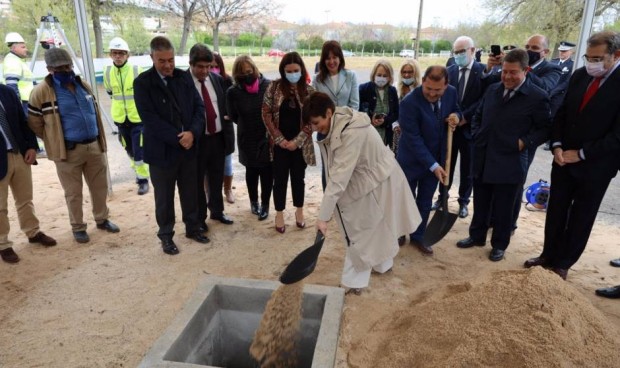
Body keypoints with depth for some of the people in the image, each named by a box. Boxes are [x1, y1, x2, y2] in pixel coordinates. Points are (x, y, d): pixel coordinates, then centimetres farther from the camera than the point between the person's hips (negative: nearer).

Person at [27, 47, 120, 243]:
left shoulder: (83, 85, 8)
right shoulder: (41, 92, -9)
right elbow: (34, 123, -1)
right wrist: (56, 141, 5)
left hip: (95, 146, 5)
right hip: (68, 151, -5)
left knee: (100, 188, 15)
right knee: (73, 193, 7)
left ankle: (102, 219, 33)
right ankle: (78, 227, 23)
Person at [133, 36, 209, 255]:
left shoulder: (184, 77, 4)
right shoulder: (142, 83, -9)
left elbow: (199, 107, 2)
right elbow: (150, 118, -15)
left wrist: (192, 133, -15)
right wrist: (178, 139, -18)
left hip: (189, 146, 4)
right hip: (162, 150, -3)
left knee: (191, 192, 15)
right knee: (164, 197, 10)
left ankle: (193, 228, 33)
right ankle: (166, 235, 26)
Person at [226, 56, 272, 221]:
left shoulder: (268, 86, -11)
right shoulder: (233, 92, -8)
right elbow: (233, 117, 3)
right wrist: (248, 126, 4)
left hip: (268, 137, -1)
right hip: (248, 139, 1)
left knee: (267, 172, 4)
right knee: (252, 171, 16)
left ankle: (265, 204, 24)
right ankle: (254, 201, 37)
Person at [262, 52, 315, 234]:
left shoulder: (309, 91, -2)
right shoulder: (274, 87, -3)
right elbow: (266, 114, -4)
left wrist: (297, 141, -11)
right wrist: (279, 139, -9)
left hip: (300, 144, 1)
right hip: (279, 143, 0)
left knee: (298, 178, 12)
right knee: (280, 179, 7)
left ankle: (299, 211, 30)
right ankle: (279, 213, 22)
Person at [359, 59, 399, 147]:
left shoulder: (392, 91, 9)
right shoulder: (364, 89, -2)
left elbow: (396, 114, 9)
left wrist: (385, 121, -10)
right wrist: (369, 120, -17)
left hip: (385, 136, 3)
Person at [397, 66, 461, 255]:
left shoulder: (451, 92, -10)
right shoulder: (410, 102, -27)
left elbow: (455, 110, 11)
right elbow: (413, 139, -25)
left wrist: (456, 117, -15)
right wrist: (433, 165, -25)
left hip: (436, 158, 5)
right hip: (412, 160, -4)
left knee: (425, 202, 16)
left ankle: (417, 236, 34)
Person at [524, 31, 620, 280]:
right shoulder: (579, 75, 0)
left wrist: (581, 154, -16)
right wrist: (557, 146, -6)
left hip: (595, 165, -5)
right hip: (564, 159, 5)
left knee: (580, 219, 11)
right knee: (555, 211, 15)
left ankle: (563, 264, 26)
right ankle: (549, 255, 31)